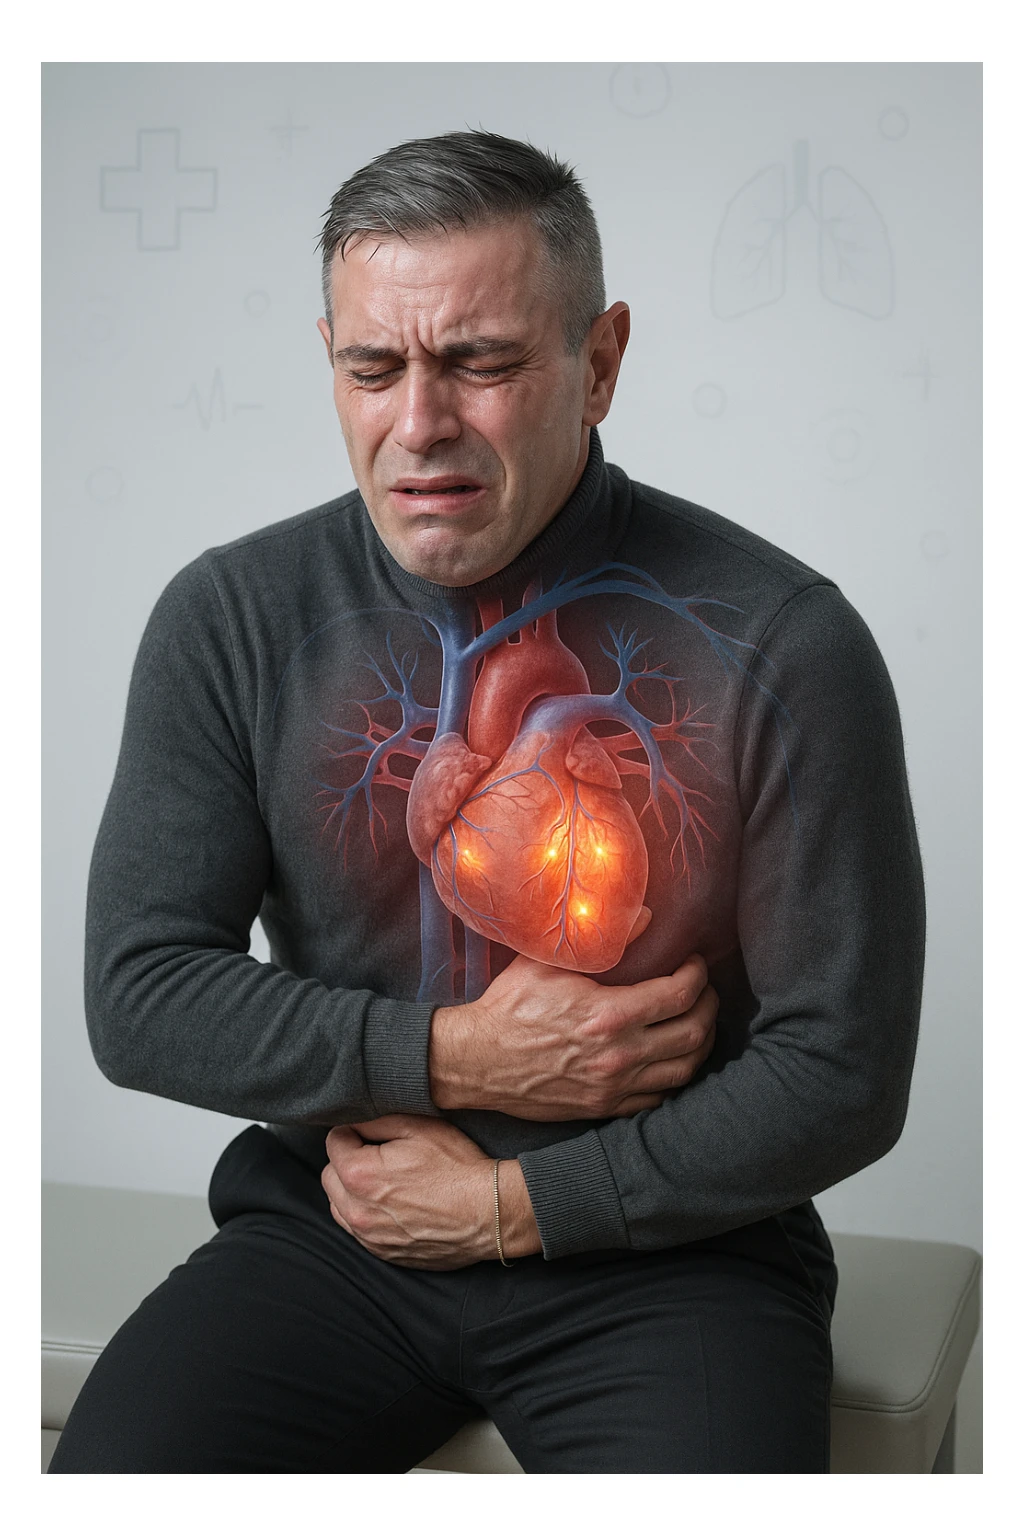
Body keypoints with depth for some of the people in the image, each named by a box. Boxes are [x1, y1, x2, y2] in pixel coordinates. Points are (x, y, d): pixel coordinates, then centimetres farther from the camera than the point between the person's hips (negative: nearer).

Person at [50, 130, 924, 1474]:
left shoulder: (781, 645, -11)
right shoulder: (231, 618, -2)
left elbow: (843, 1073, -8)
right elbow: (137, 992, -2)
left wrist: (512, 1204, -8)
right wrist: (451, 1057, -13)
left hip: (663, 1253, -1)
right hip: (329, 1229, 2)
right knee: (104, 1464, -21)